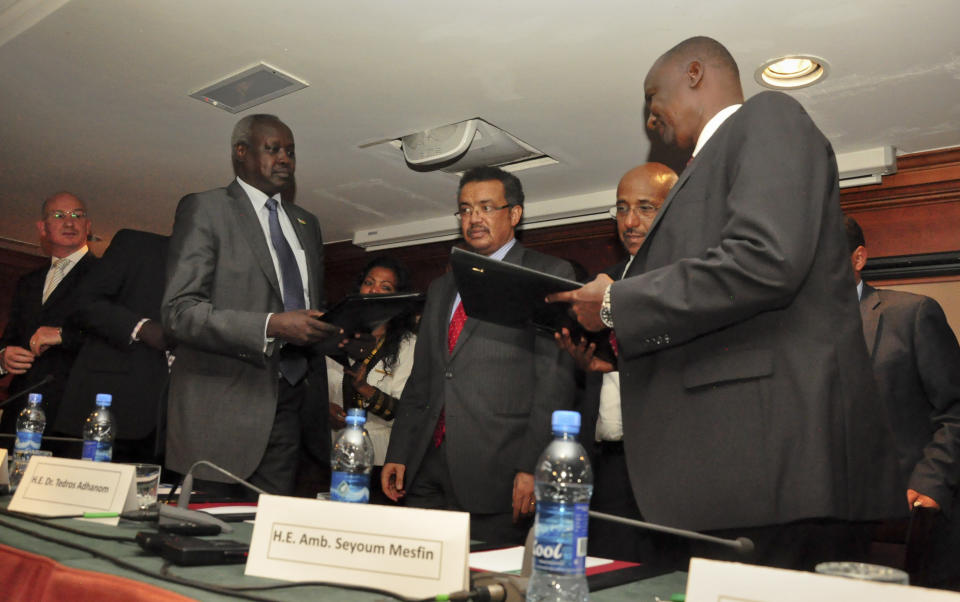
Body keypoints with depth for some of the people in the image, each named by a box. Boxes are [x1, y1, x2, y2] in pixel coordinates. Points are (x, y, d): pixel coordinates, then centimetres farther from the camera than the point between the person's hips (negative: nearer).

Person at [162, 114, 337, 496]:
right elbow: (179, 311, -11)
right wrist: (272, 326, -22)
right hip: (224, 407, -5)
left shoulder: (306, 223, 19)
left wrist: (334, 329, 3)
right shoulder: (204, 209, -1)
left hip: (288, 409, 5)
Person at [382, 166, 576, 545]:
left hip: (497, 473, -5)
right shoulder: (442, 288, 21)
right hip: (428, 471, 6)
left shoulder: (549, 276, 2)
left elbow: (556, 378, -7)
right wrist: (398, 454, 12)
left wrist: (533, 467, -14)